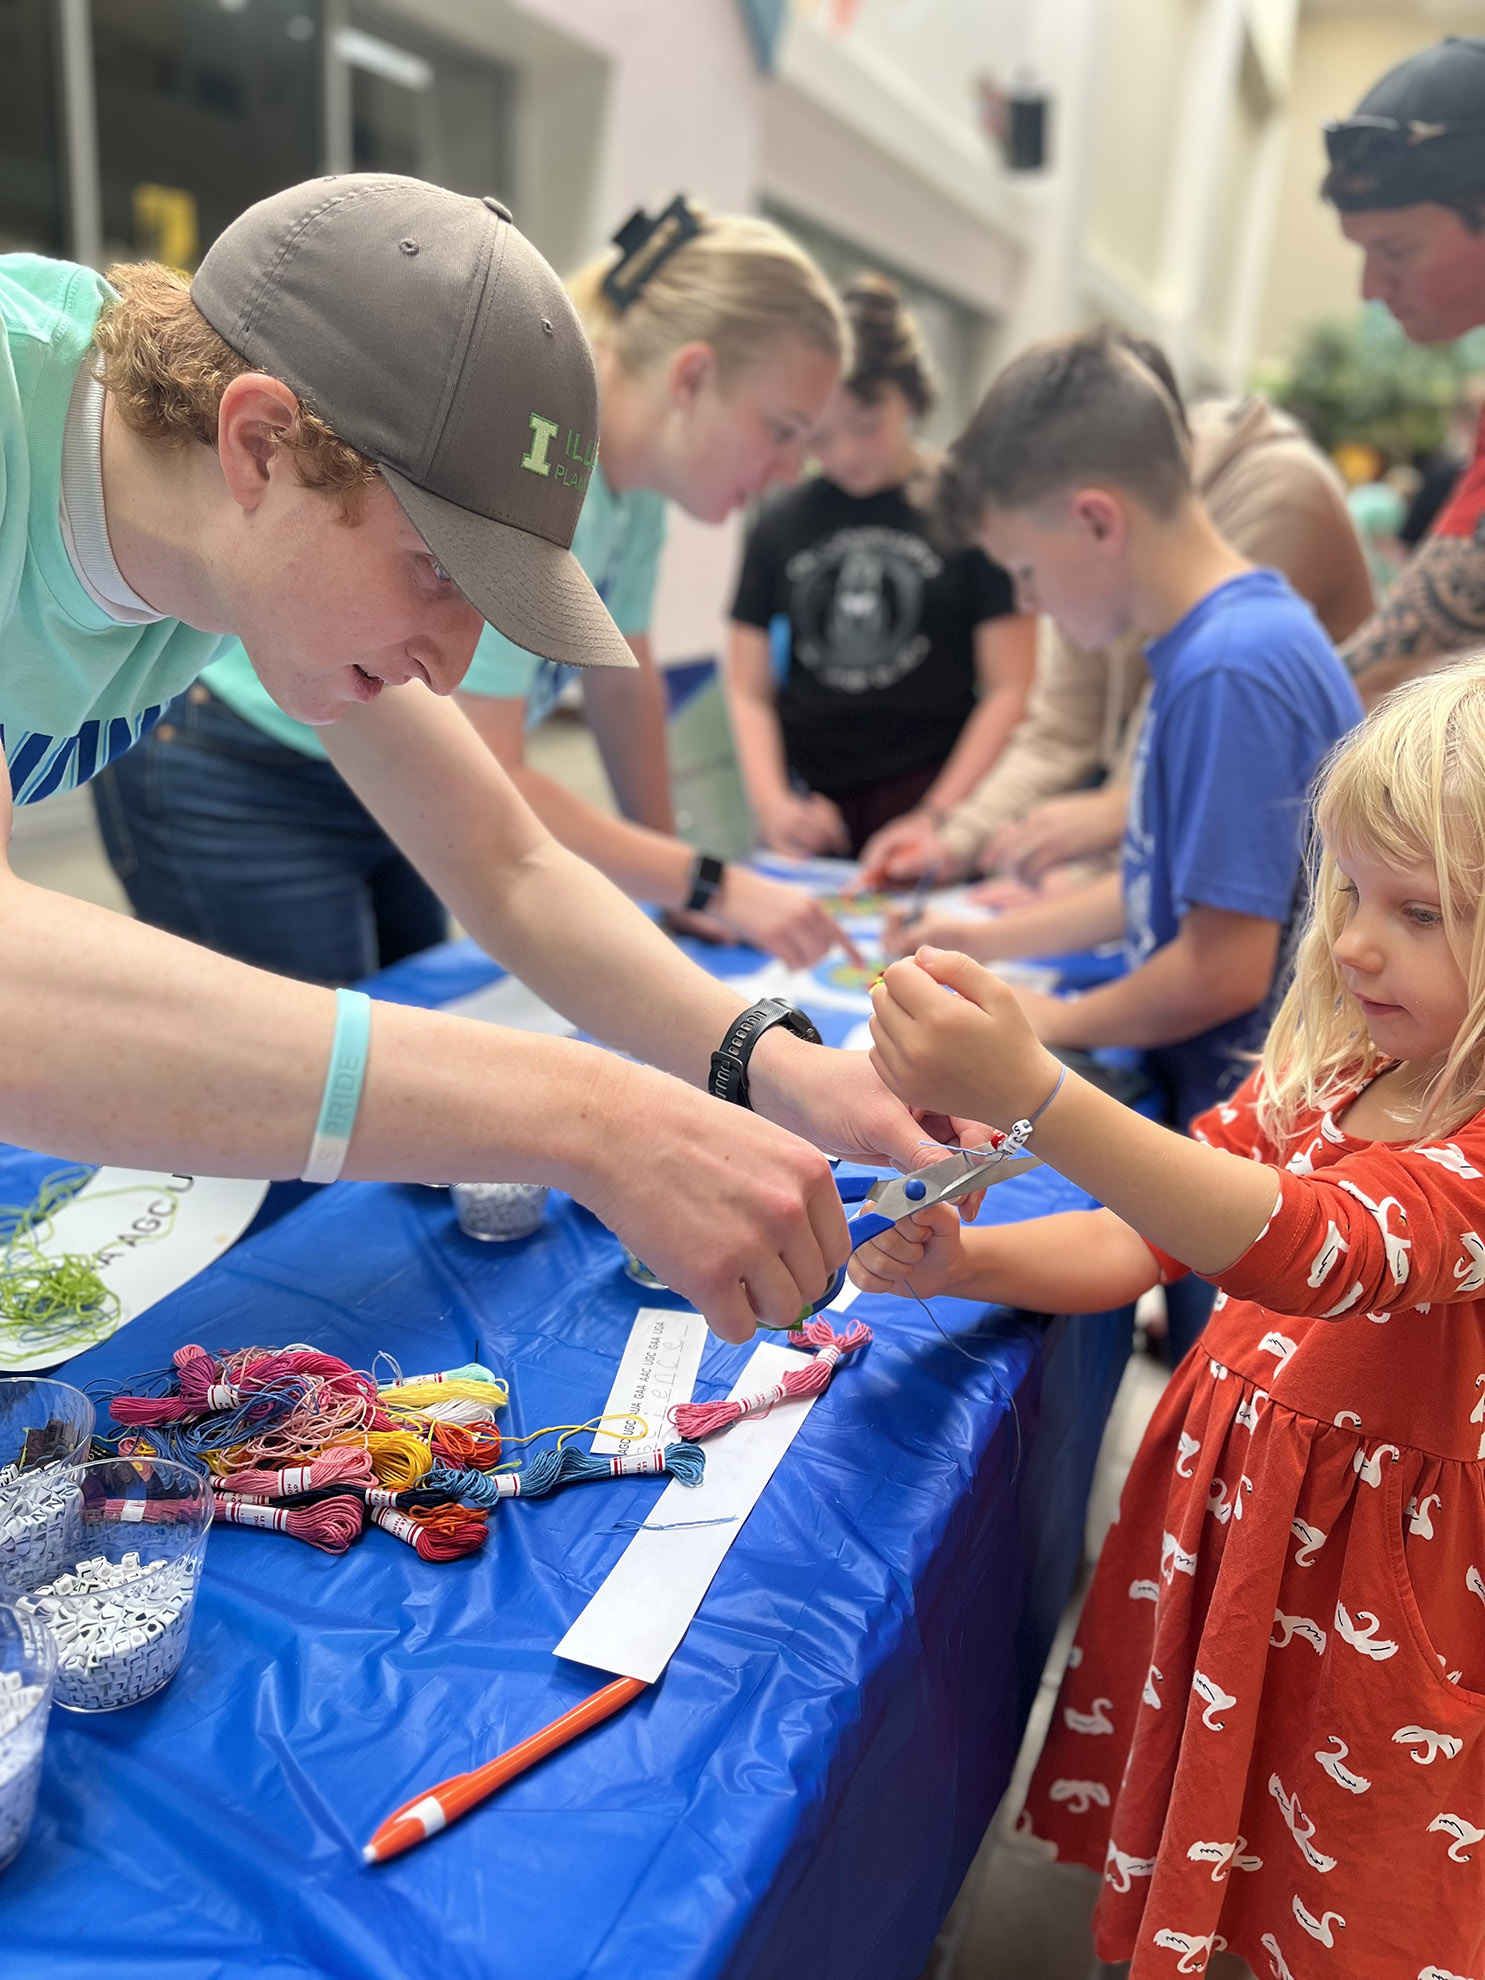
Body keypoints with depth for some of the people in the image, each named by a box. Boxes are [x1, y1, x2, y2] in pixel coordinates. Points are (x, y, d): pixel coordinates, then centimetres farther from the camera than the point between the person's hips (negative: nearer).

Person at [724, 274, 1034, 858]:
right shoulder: (779, 528, 11)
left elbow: (1009, 688, -2)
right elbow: (749, 689, 10)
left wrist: (942, 816, -11)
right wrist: (772, 804, -6)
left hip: (931, 796, -2)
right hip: (810, 811, 3)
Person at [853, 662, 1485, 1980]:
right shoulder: (1322, 1075, -1)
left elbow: (1319, 1251, -41)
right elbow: (1144, 1235, 4)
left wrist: (1029, 1092, -51)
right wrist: (966, 1262, -15)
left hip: (1377, 1596, -5)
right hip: (1217, 1528, 5)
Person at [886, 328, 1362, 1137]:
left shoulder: (1231, 670, -22)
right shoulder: (1202, 642, 8)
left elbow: (1226, 969, -22)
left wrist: (1059, 1020, -6)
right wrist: (991, 939, 19)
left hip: (1241, 1123, -9)